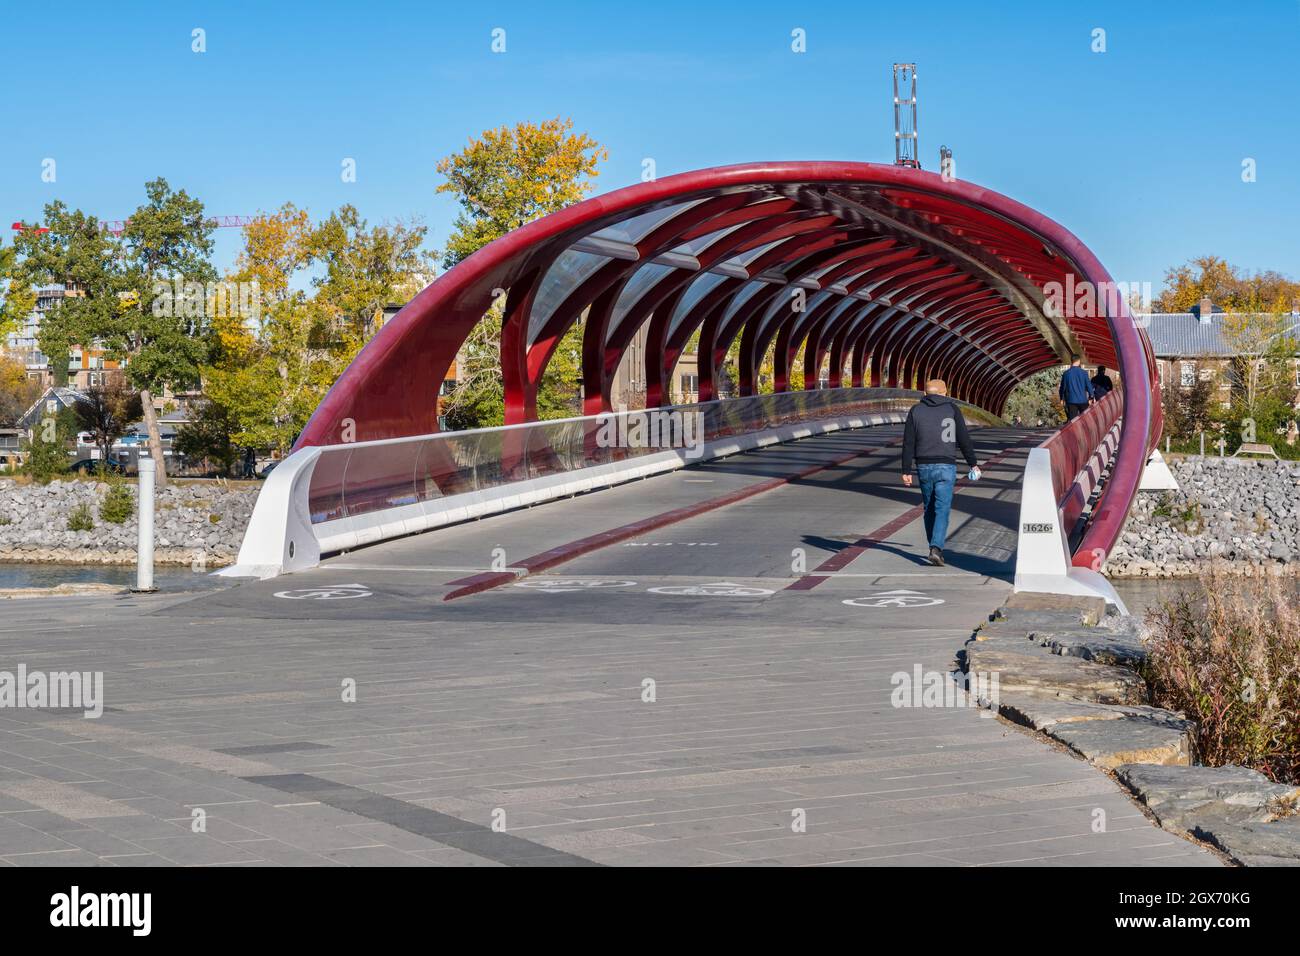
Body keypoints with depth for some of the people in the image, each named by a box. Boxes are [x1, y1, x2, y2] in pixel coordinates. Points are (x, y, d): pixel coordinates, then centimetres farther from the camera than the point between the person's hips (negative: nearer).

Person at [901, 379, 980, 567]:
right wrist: (973, 464, 8)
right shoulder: (952, 409, 0)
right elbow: (964, 439, 0)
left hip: (924, 467, 2)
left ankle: (935, 548, 23)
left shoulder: (916, 410, 3)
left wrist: (906, 471, 1)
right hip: (946, 467, -2)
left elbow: (908, 444, 0)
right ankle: (936, 548, -20)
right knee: (942, 510, -4)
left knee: (929, 509, 16)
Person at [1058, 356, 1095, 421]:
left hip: (1071, 400, 0)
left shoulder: (1066, 373, -3)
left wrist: (1062, 398, 19)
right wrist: (1092, 396, 12)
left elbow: (1062, 387, 5)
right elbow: (1088, 385, -2)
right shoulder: (1083, 373, -6)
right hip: (1082, 400, 0)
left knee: (1072, 420, 0)